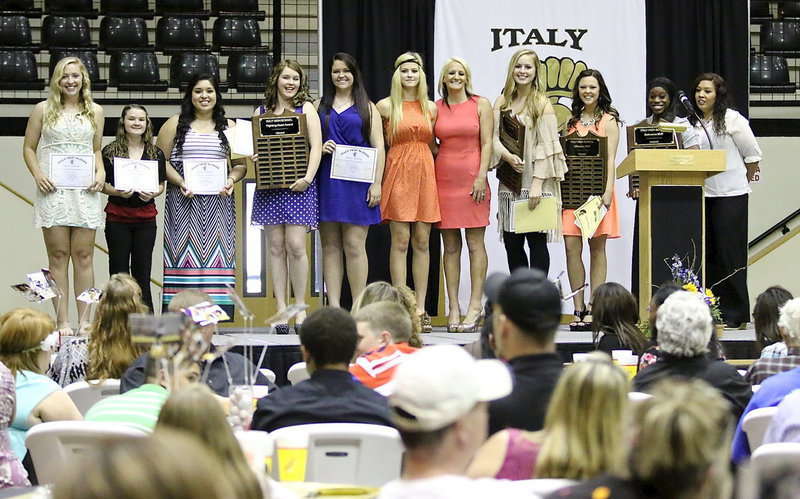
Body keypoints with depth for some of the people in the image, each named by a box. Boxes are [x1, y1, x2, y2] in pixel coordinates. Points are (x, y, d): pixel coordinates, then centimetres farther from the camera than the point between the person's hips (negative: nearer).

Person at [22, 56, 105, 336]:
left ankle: (84, 321, 2)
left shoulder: (95, 112, 14)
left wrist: (101, 173, 2)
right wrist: (38, 175, -7)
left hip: (85, 191, 2)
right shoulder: (43, 110, 7)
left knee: (84, 256, -1)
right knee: (58, 256, -2)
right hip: (53, 190, -2)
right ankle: (62, 322, -2)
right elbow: (29, 148, 9)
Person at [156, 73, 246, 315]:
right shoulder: (175, 124, 10)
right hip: (183, 202, -2)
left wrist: (231, 180, -7)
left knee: (216, 253, -5)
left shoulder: (229, 127, 15)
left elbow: (240, 165, 14)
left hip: (218, 202, 2)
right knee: (185, 253, -8)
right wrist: (180, 182, -11)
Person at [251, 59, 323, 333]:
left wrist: (308, 177, -12)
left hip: (298, 185, -3)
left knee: (295, 245, -10)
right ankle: (280, 309, 3)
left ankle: (300, 308, -1)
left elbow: (316, 146, 0)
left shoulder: (306, 108, 7)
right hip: (268, 186, 3)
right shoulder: (260, 112, 14)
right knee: (276, 246, 1)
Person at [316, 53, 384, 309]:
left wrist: (376, 184, -5)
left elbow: (378, 148, 4)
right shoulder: (320, 106, 15)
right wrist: (320, 148, -5)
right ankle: (333, 307, 3)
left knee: (354, 245, -8)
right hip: (327, 180, 2)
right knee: (330, 245, 2)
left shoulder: (367, 108, 10)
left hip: (356, 181, -2)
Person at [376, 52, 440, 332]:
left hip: (425, 173, 3)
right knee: (400, 241, -6)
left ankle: (421, 309, 4)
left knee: (422, 242, 3)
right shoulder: (386, 106, 2)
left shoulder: (431, 108, 12)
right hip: (397, 173, -3)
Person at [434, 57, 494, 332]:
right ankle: (453, 308, 3)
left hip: (472, 178, -3)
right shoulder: (435, 107, 11)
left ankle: (475, 306, -5)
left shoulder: (480, 104, 5)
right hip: (443, 179, 3)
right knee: (450, 245, 3)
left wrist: (481, 177, -10)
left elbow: (487, 144, -1)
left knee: (475, 242, -5)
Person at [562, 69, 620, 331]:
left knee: (597, 248, -2)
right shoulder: (573, 120, 16)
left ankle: (594, 309, -1)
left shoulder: (608, 120, 3)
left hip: (596, 189, -4)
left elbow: (610, 159, -4)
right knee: (571, 247, -4)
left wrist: (608, 191, -15)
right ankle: (579, 309, -1)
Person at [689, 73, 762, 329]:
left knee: (730, 253, -4)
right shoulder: (690, 123, 9)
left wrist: (744, 182, 8)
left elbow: (753, 155, 1)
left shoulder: (732, 120, -5)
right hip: (700, 194, 5)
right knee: (706, 253, 6)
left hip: (731, 195, -5)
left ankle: (735, 314, 1)